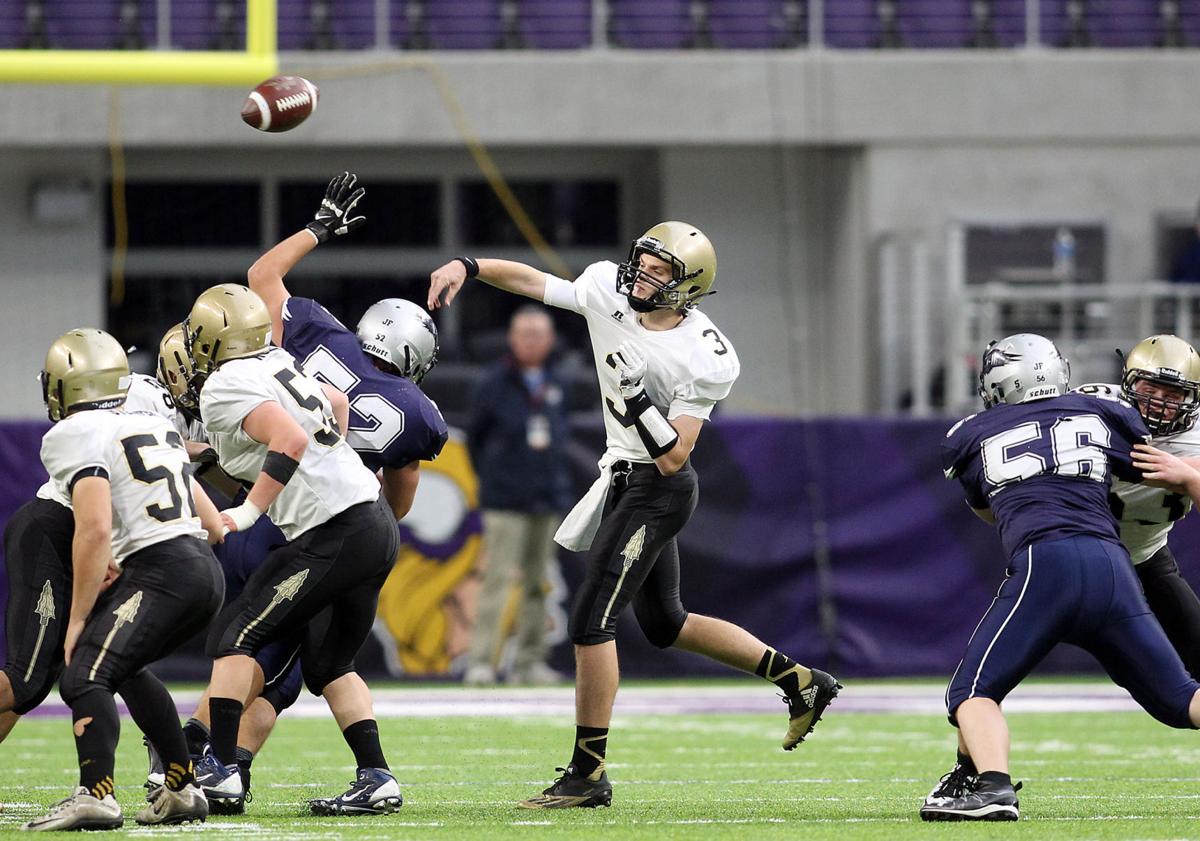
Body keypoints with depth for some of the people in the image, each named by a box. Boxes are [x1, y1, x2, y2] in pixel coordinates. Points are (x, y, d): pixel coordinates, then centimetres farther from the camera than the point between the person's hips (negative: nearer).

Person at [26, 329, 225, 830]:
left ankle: (96, 795, -38)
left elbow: (95, 528, -17)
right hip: (206, 570, 9)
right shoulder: (156, 428, 23)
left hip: (162, 573, -9)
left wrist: (78, 620, -11)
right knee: (124, 667, 28)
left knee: (84, 676, -17)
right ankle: (181, 790, 28)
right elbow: (213, 526, 27)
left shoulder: (75, 436, -4)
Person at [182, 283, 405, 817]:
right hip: (377, 524, 9)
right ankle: (376, 780, 10)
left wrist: (249, 511, -19)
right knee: (328, 664, 18)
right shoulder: (277, 363, 16)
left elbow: (291, 439, -22)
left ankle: (220, 769, -6)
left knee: (234, 636, -1)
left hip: (334, 533, -9)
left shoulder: (225, 389, -9)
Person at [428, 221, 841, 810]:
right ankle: (800, 682, 31)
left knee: (590, 622, -11)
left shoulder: (704, 359, -22)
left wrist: (636, 396, -33)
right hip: (624, 480, 9)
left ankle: (587, 775, -4)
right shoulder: (609, 289, -6)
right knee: (664, 623, 19)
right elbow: (532, 280, 4)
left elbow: (673, 456, -23)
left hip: (657, 490, -9)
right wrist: (468, 267, -11)